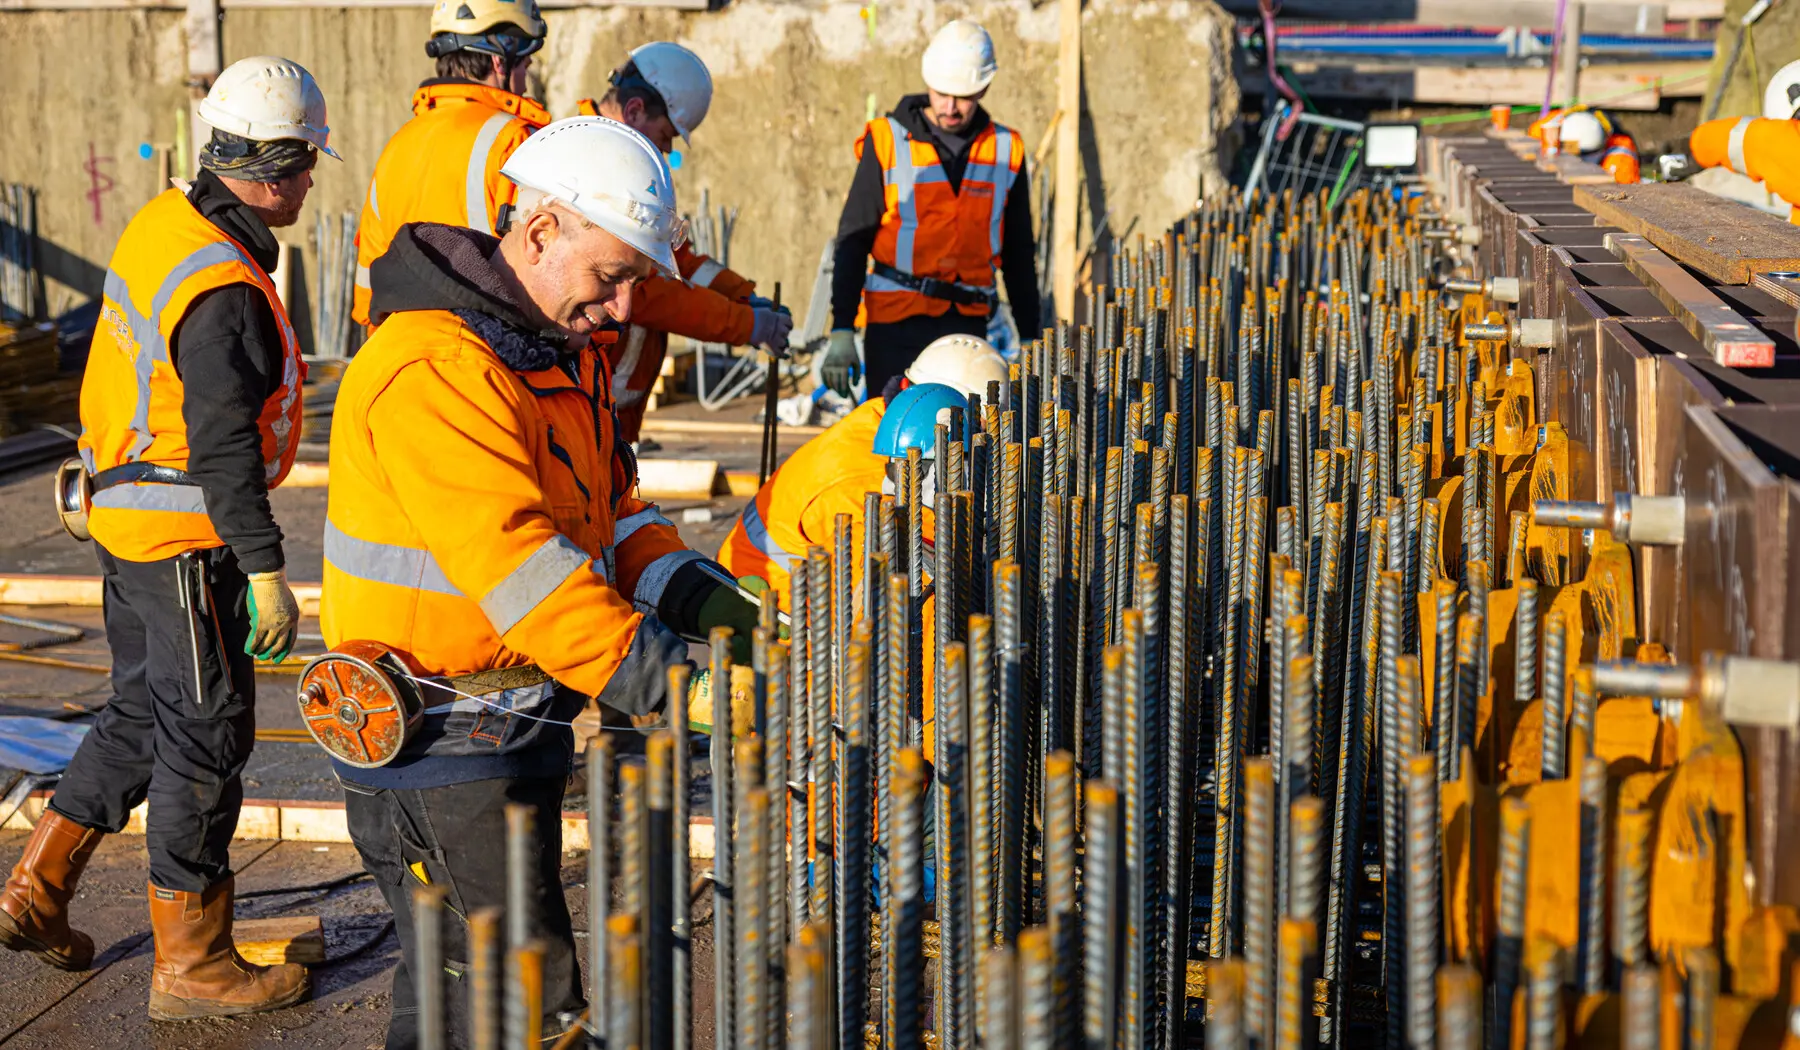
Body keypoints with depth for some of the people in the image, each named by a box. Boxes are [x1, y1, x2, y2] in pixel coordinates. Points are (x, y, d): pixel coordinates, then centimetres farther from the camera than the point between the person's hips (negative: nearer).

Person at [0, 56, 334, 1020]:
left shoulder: (164, 223, 5)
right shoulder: (224, 290, -24)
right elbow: (223, 444, -26)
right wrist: (265, 571, -22)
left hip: (127, 512, 10)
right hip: (187, 539, -10)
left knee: (142, 714, 21)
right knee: (206, 737, 0)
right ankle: (190, 964, 9)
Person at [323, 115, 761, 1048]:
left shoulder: (563, 350, 12)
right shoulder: (434, 367, -22)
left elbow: (609, 502, 15)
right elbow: (513, 558, -31)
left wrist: (688, 592, -4)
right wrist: (645, 671, -36)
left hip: (514, 724, 10)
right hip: (442, 749, -10)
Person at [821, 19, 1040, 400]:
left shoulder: (1006, 151, 8)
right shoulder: (887, 142, 0)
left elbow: (1018, 254, 17)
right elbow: (853, 242, 1)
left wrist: (1031, 339, 15)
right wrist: (841, 331, -7)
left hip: (968, 325, 2)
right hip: (895, 326, -2)